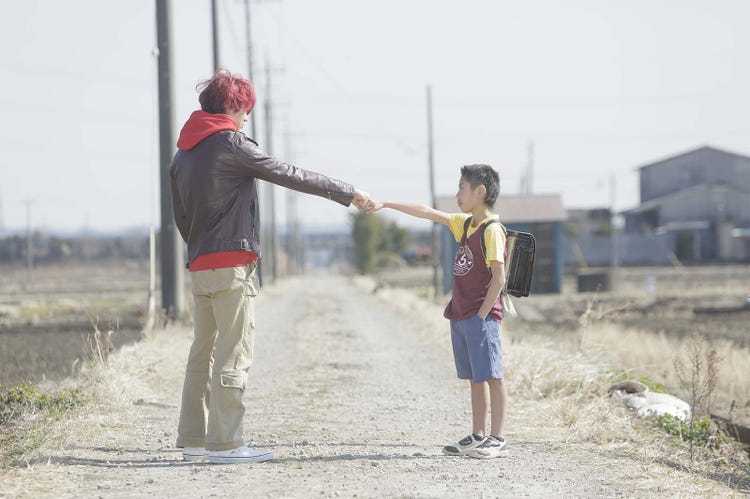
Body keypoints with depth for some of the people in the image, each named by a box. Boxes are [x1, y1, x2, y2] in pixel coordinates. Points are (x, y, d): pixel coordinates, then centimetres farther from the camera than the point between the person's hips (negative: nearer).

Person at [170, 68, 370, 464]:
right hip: (232, 264, -8)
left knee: (203, 352, 12)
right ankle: (224, 443, -8)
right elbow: (291, 176, -8)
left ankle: (193, 440, 13)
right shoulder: (231, 143, -9)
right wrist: (348, 194, -1)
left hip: (198, 266, 8)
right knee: (233, 353, -6)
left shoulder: (183, 153, 15)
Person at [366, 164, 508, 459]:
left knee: (491, 376, -6)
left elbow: (499, 278, -16)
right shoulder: (466, 224, 13)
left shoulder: (492, 230, -13)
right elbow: (427, 213, 17)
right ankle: (478, 436, 16)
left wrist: (482, 315, -16)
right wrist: (384, 204, 16)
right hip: (461, 315, 9)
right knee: (475, 378, 11)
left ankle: (496, 439, -4)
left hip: (482, 316, -9)